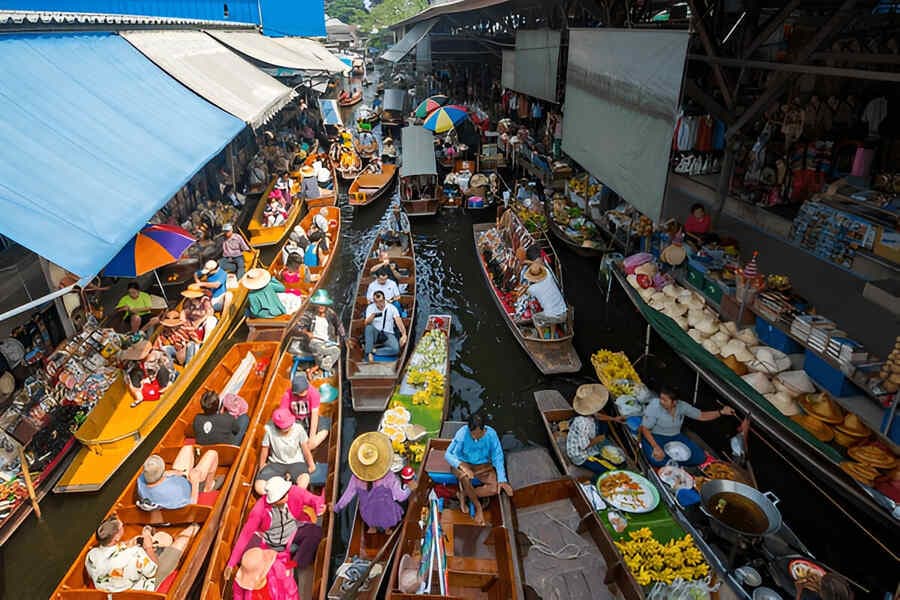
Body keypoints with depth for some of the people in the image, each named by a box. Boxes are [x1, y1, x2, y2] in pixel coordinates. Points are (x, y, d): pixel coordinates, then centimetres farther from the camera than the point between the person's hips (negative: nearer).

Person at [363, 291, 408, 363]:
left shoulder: (392, 308, 0)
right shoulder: (370, 308, 1)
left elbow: (399, 322, -10)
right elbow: (367, 323, -13)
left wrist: (404, 335, -26)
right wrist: (373, 315, -34)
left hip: (388, 334, 0)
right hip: (376, 334, 1)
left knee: (396, 349, -31)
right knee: (369, 327, -34)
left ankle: (373, 351, -21)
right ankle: (369, 353, -31)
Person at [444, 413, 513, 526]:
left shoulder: (491, 434, -20)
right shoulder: (462, 433, -24)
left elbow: (497, 456, -12)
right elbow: (448, 454, -23)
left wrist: (502, 480, -21)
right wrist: (462, 466, -41)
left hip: (482, 465, 2)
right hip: (463, 463, -2)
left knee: (496, 487, -22)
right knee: (465, 477, -37)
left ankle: (463, 494, -8)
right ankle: (478, 507, -13)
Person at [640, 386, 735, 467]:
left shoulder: (682, 406, -11)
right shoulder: (654, 407, -24)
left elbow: (701, 416, -1)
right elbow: (645, 429, -19)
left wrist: (721, 412, -17)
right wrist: (656, 447, -31)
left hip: (675, 437, 5)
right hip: (655, 436, -4)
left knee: (700, 457, -9)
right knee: (657, 460, -33)